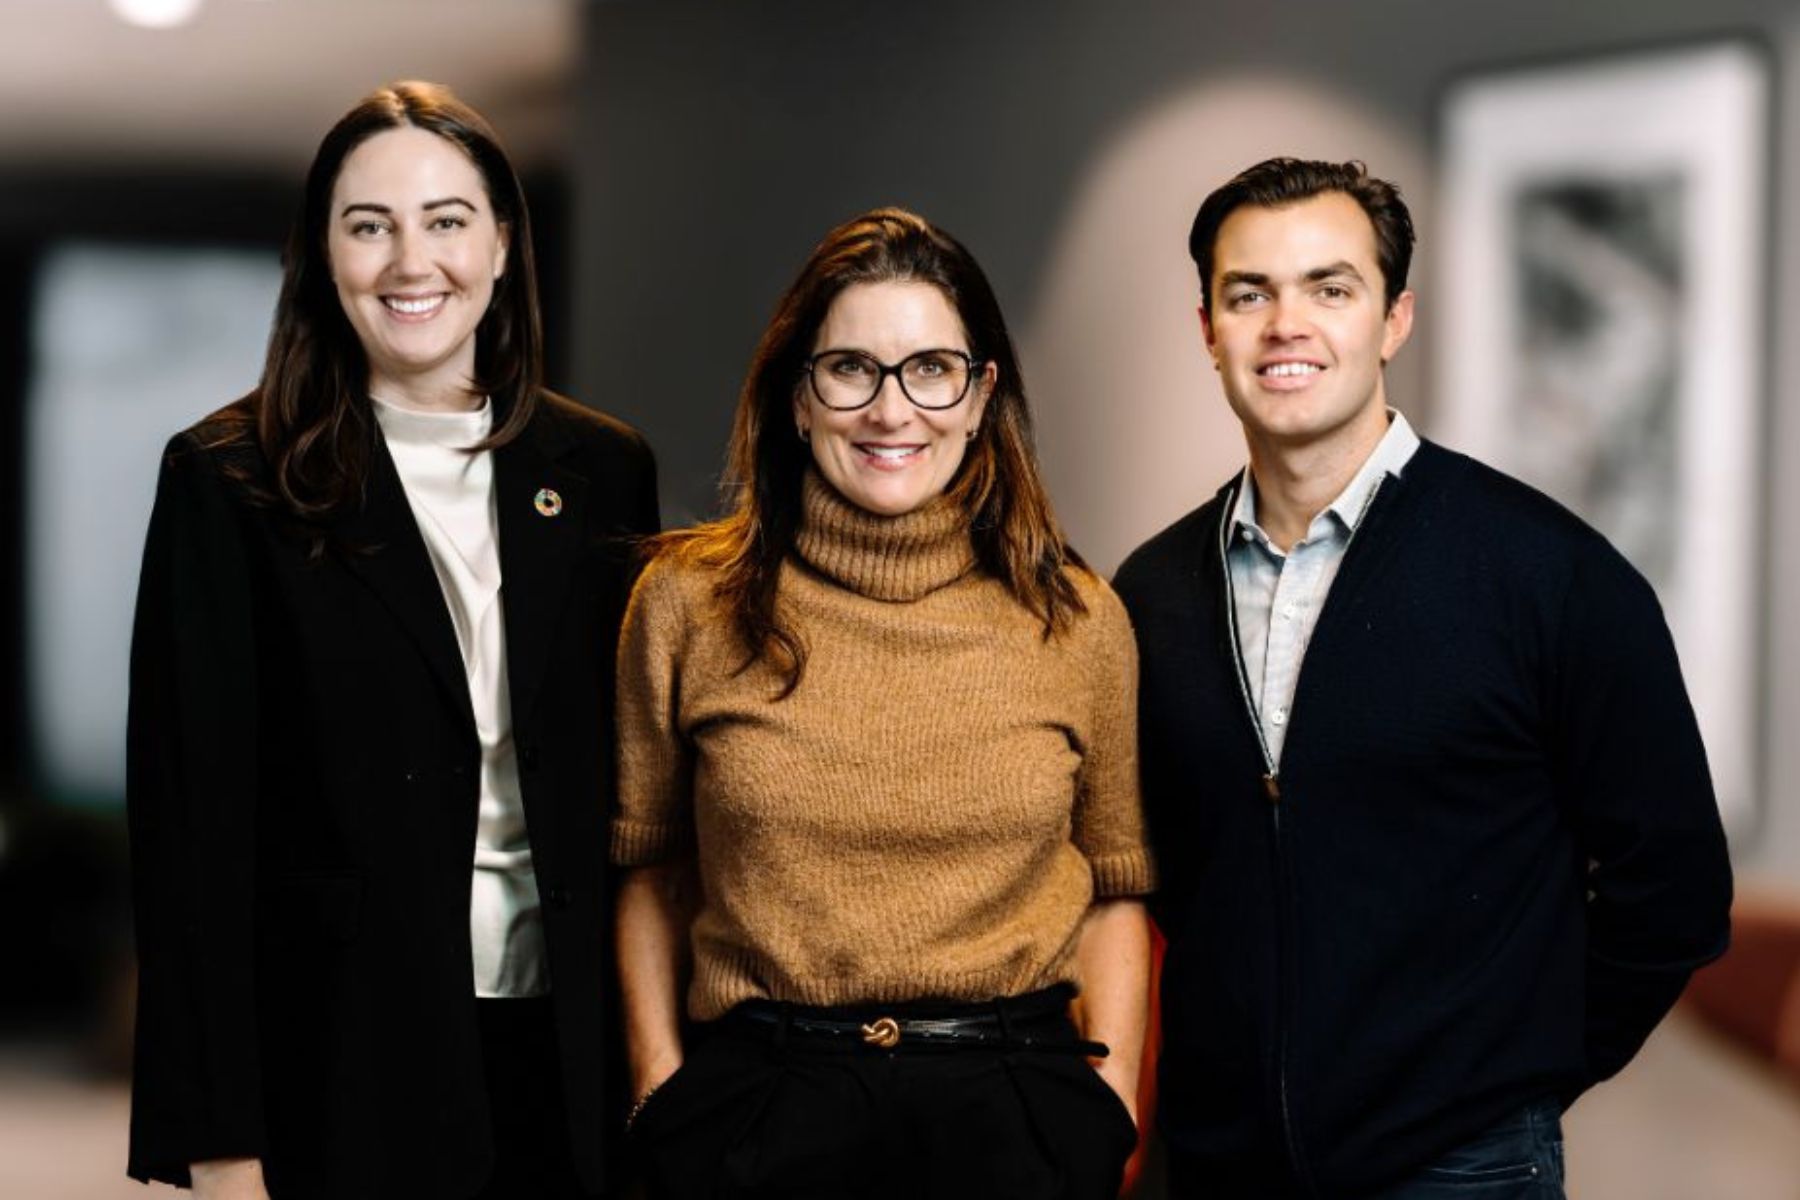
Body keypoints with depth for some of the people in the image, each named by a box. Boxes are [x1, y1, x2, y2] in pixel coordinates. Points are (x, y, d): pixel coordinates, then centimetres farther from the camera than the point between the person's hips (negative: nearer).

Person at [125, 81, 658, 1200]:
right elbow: (190, 820, -6)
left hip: (565, 1057, 3)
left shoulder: (603, 469, 7)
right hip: (340, 1064, -3)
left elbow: (636, 787, 10)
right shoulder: (230, 480, -3)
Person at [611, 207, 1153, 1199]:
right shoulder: (687, 601, 0)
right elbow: (652, 869, 9)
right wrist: (659, 1081, 0)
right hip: (758, 1105, 0)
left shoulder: (1076, 620, 1)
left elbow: (1113, 886, 9)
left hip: (1015, 1113, 1)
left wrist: (1108, 1111, -1)